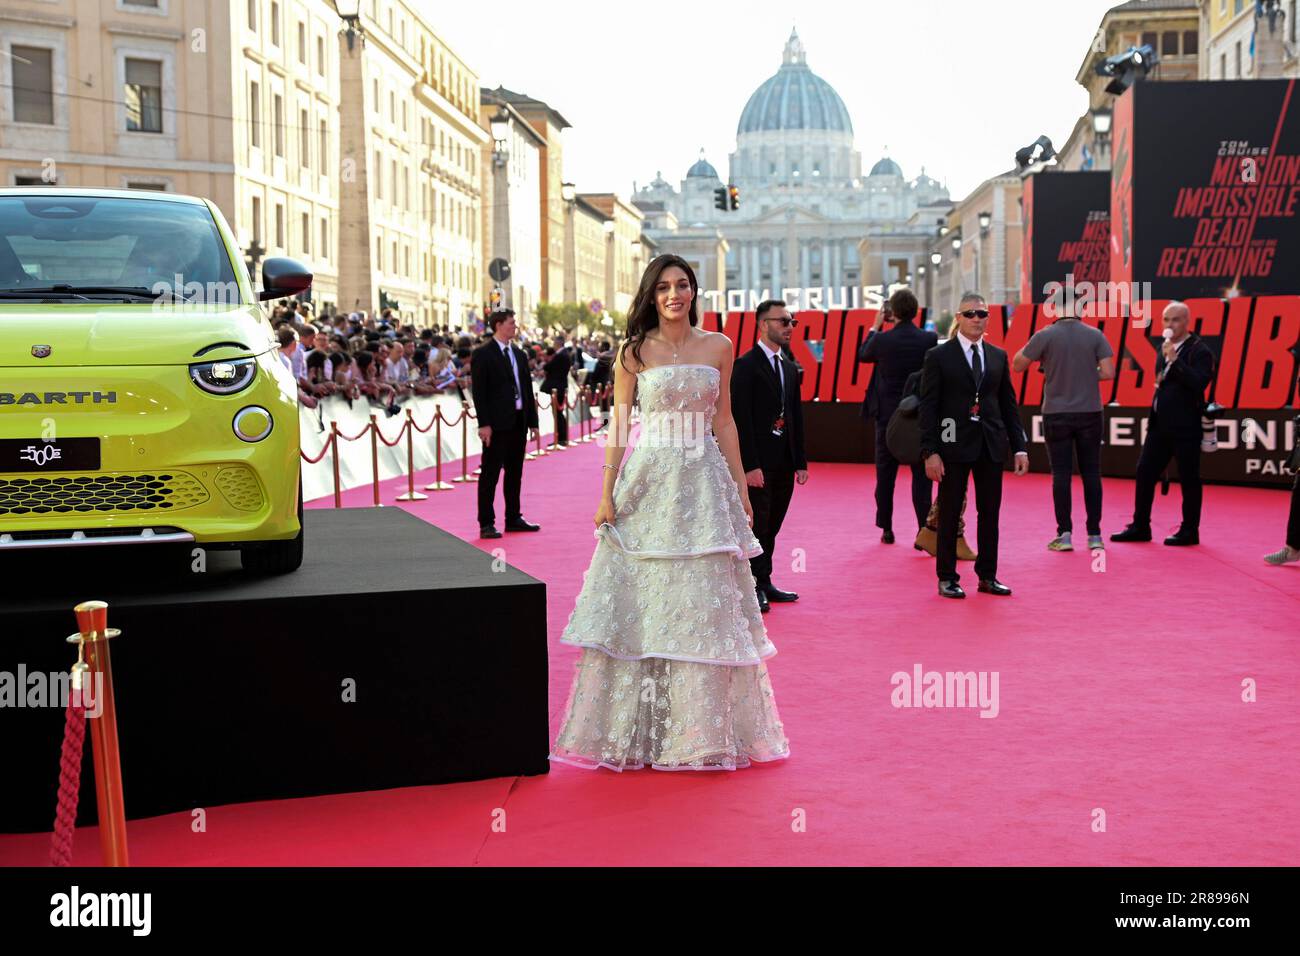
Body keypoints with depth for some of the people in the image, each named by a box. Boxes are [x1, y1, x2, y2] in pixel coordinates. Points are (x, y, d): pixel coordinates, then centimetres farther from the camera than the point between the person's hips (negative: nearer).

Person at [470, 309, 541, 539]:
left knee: (515, 473, 13)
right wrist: (484, 424, -17)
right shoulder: (483, 354, -6)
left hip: (519, 422, 7)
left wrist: (533, 422, 10)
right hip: (496, 424, -7)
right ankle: (486, 523, 1)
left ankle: (513, 518, 21)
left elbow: (527, 389, 15)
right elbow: (478, 391, -11)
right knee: (490, 474, -2)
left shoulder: (519, 354, 14)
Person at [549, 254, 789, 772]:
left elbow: (724, 421, 11)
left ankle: (703, 727, 15)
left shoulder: (718, 347, 7)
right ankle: (637, 729, 11)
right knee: (642, 603, 1)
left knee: (704, 607, 3)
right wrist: (607, 494, -5)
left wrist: (740, 484, 7)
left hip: (704, 482, 2)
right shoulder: (635, 353, 2)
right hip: (648, 481, -1)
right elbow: (617, 426, 0)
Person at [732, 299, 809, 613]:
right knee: (756, 525, -2)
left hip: (784, 465, 7)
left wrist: (801, 462, 11)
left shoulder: (790, 368, 15)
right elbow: (740, 418, -15)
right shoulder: (746, 366, -9)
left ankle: (764, 583, 20)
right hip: (759, 463, -7)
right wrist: (750, 465, -19)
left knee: (771, 527, 12)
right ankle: (752, 588, 6)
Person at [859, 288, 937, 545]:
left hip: (888, 415, 0)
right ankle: (924, 529, 0)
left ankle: (886, 529, 15)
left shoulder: (882, 340, -9)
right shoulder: (930, 339, -8)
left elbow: (862, 355, 12)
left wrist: (875, 326, 20)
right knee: (921, 474, 4)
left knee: (885, 474, 11)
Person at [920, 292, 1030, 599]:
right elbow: (928, 407, -6)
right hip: (954, 446, -4)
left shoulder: (998, 356, 10)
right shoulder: (938, 356, -3)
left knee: (990, 513, 7)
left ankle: (987, 576, 17)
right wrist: (930, 452, -13)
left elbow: (1008, 404, 12)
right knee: (950, 514, 3)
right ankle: (947, 578, 11)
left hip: (991, 446, 4)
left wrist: (1019, 447, 5)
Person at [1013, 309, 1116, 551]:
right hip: (1089, 413, 1)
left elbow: (1017, 366, 1)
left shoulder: (1045, 336, -7)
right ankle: (1094, 535, 8)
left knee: (1061, 474, 3)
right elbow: (1108, 373, -7)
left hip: (1057, 414, -1)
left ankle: (1064, 534, 1)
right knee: (1091, 473, 7)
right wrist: (1086, 374, 11)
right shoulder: (1095, 335, -2)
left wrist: (1032, 344, 14)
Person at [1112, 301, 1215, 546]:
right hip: (1160, 424, 7)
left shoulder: (1199, 351, -8)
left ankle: (1189, 531, 10)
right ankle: (1140, 527, 13)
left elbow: (1199, 383, -22)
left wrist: (1174, 360, -23)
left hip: (1185, 427, -7)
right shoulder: (1164, 348, 15)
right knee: (1144, 473, 6)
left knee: (1188, 479, 1)